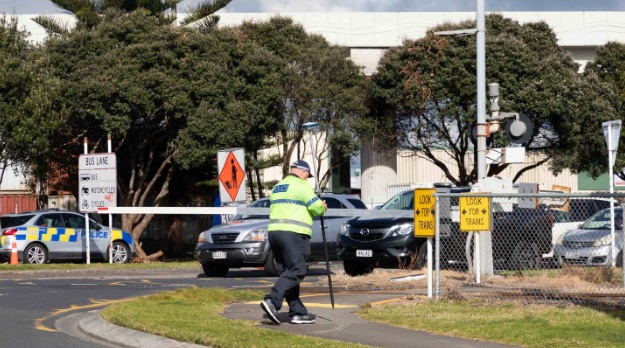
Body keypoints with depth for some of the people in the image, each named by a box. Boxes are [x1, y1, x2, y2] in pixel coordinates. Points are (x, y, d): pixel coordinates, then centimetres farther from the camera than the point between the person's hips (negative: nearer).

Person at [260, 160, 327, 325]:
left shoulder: (277, 187, 22)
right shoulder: (301, 185, -4)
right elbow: (316, 207, -11)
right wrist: (323, 208, 12)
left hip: (274, 231, 9)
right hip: (293, 233, -9)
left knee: (286, 272, 8)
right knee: (296, 271, -11)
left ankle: (298, 312, 7)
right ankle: (272, 301, -26)